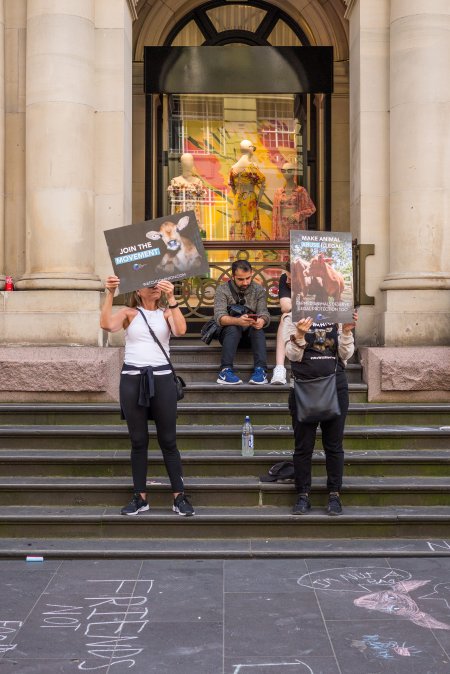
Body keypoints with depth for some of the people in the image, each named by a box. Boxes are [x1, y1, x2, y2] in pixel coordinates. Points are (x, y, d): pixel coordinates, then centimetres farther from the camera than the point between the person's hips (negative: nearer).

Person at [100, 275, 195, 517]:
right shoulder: (128, 313, 7)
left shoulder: (166, 314, 9)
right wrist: (110, 293, -19)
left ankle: (179, 497, 8)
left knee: (168, 441, 2)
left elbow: (180, 330, -13)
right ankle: (140, 497, 14)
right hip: (132, 378, 0)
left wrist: (171, 298, -17)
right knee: (138, 441, 6)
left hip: (161, 378, 0)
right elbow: (106, 325, -12)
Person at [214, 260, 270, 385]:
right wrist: (238, 321, -41)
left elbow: (264, 313, -9)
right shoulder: (223, 290, -6)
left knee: (258, 328, -31)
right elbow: (219, 317, -19)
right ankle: (225, 371, -44)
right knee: (233, 328, -35)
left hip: (251, 332, 2)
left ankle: (260, 370, -42)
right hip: (229, 333, -2)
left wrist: (262, 321, -36)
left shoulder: (259, 290, 2)